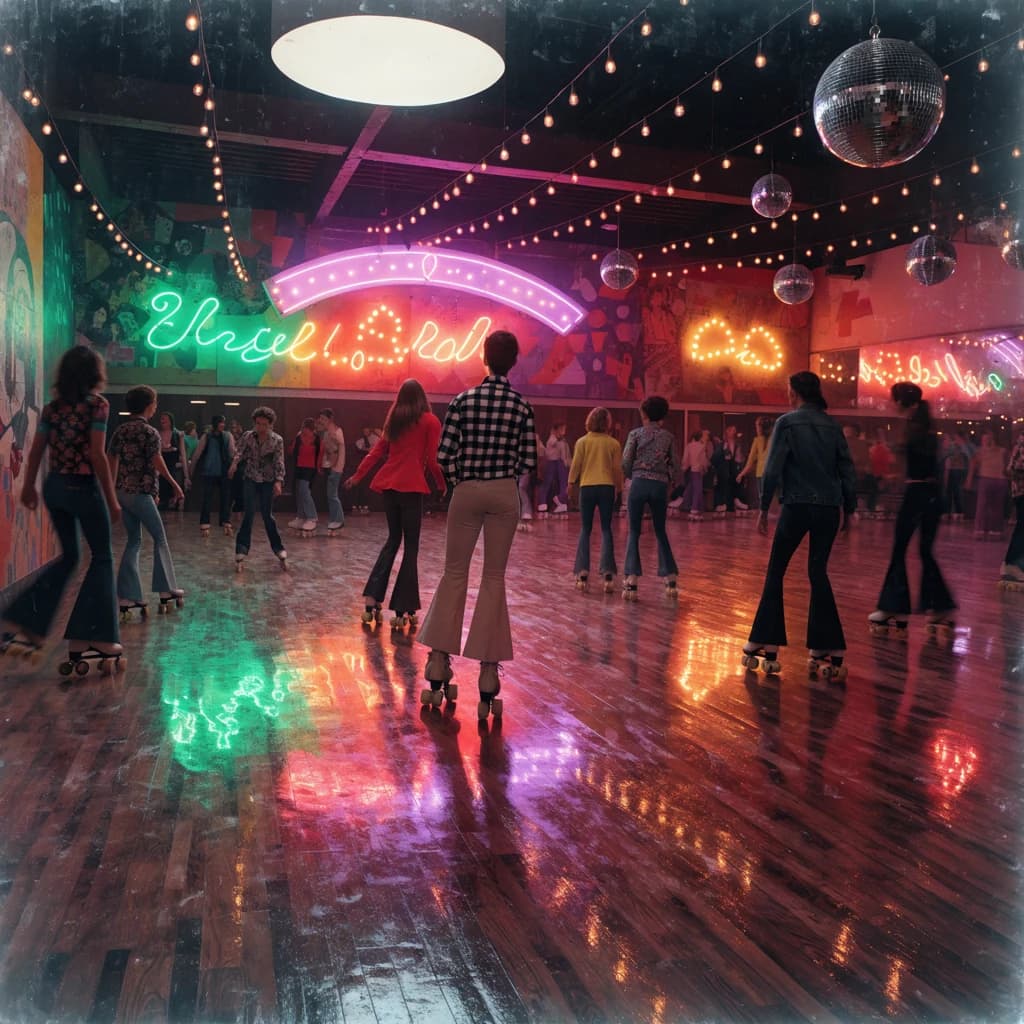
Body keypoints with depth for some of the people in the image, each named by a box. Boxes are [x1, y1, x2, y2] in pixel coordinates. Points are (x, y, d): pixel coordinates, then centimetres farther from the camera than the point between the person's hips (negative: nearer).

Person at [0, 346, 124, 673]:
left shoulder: (53, 406, 8)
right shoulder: (97, 404, -10)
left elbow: (36, 450, 9)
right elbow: (96, 455, -16)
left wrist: (28, 486, 20)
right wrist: (111, 499, -13)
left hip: (54, 487, 7)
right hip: (82, 487, -7)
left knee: (68, 557, 20)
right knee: (101, 558, 5)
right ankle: (94, 640, 4)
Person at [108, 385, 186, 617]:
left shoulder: (120, 431, 10)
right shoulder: (149, 432, -10)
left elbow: (113, 462, 9)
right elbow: (158, 464, -11)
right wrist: (174, 485, 1)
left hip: (122, 492, 7)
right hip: (140, 492, -7)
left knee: (133, 541, 11)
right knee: (160, 538, 7)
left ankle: (127, 597, 7)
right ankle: (166, 589, 11)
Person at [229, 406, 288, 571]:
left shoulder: (277, 440, -8)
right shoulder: (247, 436, -3)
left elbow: (279, 463, -12)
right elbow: (239, 452, -11)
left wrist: (278, 481, -23)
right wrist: (234, 463, -32)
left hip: (268, 481, -1)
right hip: (251, 479, 1)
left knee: (268, 515, 2)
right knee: (249, 513, -10)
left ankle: (279, 549, 14)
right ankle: (241, 550, -9)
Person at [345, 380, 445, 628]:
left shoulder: (394, 420, 13)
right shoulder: (430, 421, -1)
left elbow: (377, 451, 15)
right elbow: (432, 459, -4)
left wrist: (358, 475, 25)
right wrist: (442, 484, 10)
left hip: (389, 484, 6)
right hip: (412, 486, -5)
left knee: (393, 539, 18)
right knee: (411, 547, 1)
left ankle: (372, 599, 11)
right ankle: (402, 610, 1)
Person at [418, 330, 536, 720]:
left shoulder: (463, 400, -4)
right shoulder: (522, 406, -2)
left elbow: (444, 455, -6)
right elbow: (527, 460, -2)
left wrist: (459, 481, 11)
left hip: (466, 493, 0)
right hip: (504, 494, 0)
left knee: (454, 573, 11)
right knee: (494, 578, 5)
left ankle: (439, 666, 12)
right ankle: (488, 674, 5)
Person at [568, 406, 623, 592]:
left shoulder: (582, 441, 0)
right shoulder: (613, 443, 2)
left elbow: (575, 465, 0)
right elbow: (618, 468, 4)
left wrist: (571, 484, 13)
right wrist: (619, 488, 17)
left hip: (587, 487, 0)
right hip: (607, 487, 0)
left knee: (585, 530, 8)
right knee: (606, 529, 7)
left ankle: (583, 572, 2)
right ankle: (608, 571, -5)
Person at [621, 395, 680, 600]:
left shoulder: (636, 434, 1)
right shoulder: (669, 436, 8)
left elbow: (626, 462, -3)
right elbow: (675, 465, 5)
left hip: (639, 483, -2)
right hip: (660, 486, 2)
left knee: (634, 532, 4)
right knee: (660, 532, 15)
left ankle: (631, 582, -7)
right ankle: (670, 581, 13)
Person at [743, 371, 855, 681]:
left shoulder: (787, 423, -4)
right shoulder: (832, 425, 9)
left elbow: (772, 469, -9)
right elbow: (847, 469, 8)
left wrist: (764, 508, -3)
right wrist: (849, 509, 14)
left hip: (797, 507, -4)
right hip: (829, 508, 4)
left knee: (775, 573, 8)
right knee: (818, 573, 10)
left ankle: (767, 646, 9)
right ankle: (828, 651, 6)